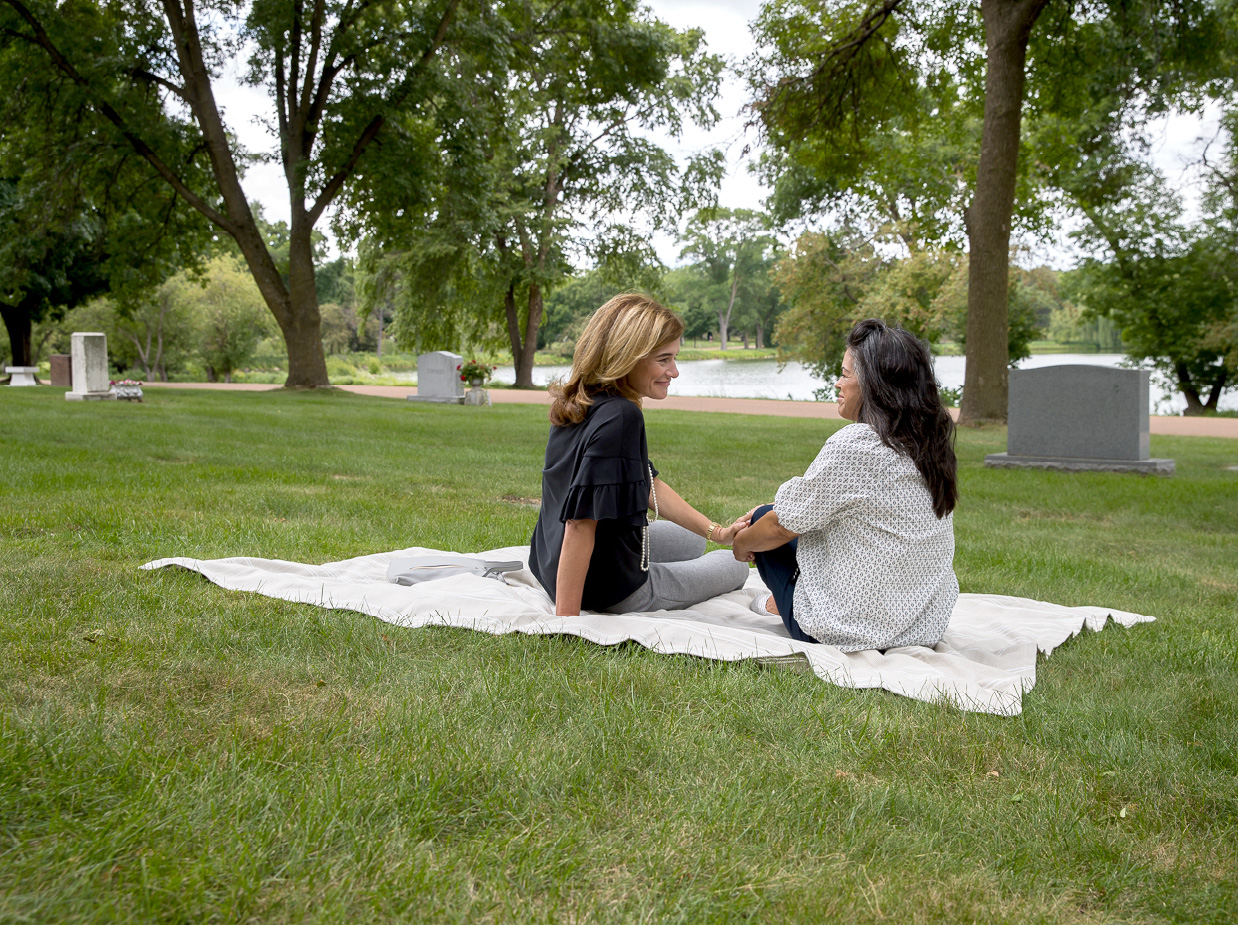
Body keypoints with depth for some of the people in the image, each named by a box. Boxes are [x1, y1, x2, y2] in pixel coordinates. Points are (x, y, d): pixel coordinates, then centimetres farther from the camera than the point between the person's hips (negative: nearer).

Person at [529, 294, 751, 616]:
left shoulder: (581, 405, -2)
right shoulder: (620, 417, -32)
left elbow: (648, 485, 6)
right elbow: (580, 523, -35)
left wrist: (716, 532, 1)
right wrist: (566, 619, -35)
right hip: (610, 592, -8)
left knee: (690, 541, 35)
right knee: (735, 565, 17)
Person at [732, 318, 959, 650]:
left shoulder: (853, 445, -22)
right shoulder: (933, 444, 1)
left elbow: (782, 527, -11)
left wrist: (742, 543, 11)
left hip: (852, 631, -8)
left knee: (764, 518, 12)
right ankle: (780, 601, 41)